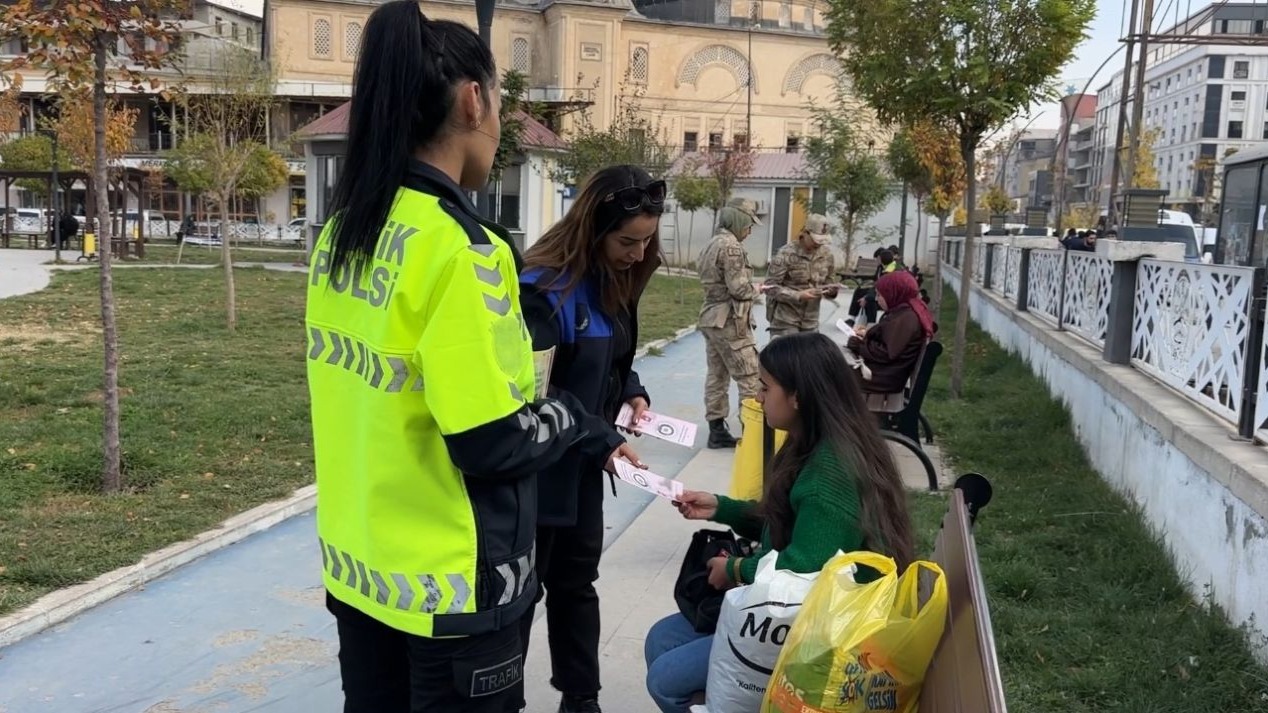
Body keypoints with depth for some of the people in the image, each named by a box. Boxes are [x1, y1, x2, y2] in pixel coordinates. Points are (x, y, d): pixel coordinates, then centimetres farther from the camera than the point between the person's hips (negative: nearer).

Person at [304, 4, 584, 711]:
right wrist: (566, 415, -4)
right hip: (448, 588, -7)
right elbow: (494, 445, -23)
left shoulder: (343, 232, 2)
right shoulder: (456, 245, -22)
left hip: (361, 563, 8)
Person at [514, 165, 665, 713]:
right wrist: (603, 442, -25)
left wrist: (633, 392, -2)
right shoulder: (544, 288, -23)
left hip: (583, 464, 8)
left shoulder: (613, 282, 4)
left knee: (576, 582, 19)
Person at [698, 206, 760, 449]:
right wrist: (755, 291, -2)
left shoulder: (711, 245, 15)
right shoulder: (731, 246, -15)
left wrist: (749, 289, 10)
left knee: (716, 376, 10)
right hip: (730, 321, -10)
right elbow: (739, 289, -21)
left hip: (711, 318, 10)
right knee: (750, 378, -4)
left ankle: (717, 430, 14)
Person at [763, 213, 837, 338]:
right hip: (786, 319, -5)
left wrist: (831, 291, -8)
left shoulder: (826, 254, 4)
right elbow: (770, 287, -14)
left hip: (811, 321, 5)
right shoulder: (786, 253, -13)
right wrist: (798, 296, -24)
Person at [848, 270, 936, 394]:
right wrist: (867, 334, 5)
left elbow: (886, 353, -25)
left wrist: (858, 344, -15)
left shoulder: (905, 319, -24)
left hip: (885, 377, -10)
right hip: (886, 371, 10)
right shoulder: (905, 311, 8)